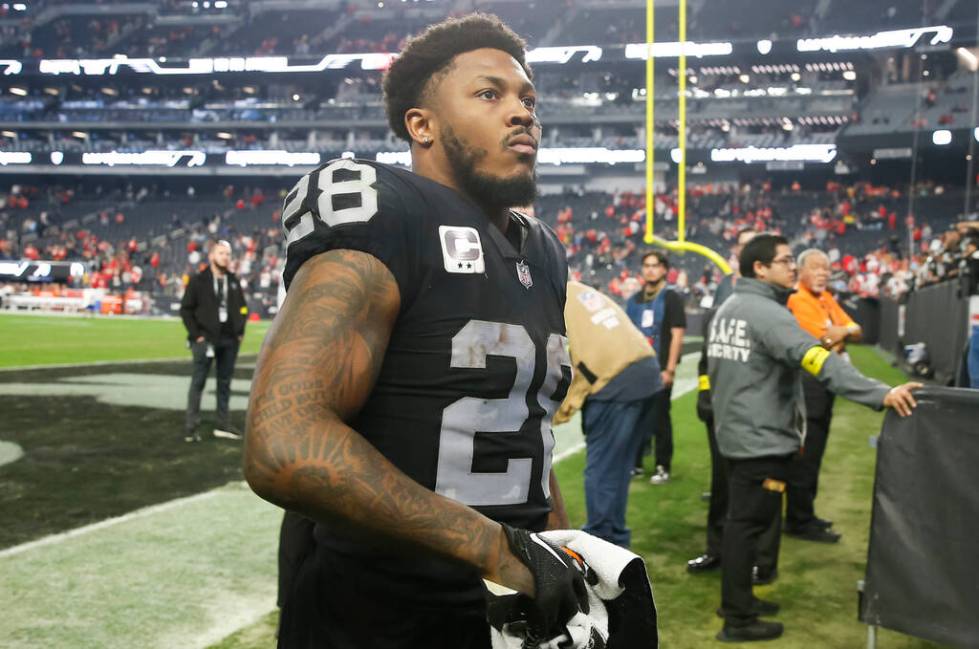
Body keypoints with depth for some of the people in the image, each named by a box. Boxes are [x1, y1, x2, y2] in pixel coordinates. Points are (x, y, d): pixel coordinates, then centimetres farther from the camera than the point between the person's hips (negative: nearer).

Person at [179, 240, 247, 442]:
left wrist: (240, 332, 10)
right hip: (206, 339, -5)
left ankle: (224, 425, 16)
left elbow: (242, 307, 21)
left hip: (230, 340, 5)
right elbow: (186, 309, -3)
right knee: (198, 382, -3)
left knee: (225, 382, 10)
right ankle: (190, 426, 0)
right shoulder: (198, 281, -2)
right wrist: (196, 334, -9)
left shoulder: (234, 281, 12)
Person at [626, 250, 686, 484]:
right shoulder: (635, 300, 12)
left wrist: (670, 369, -15)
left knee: (659, 419, 0)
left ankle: (663, 468, 8)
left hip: (659, 369, -6)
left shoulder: (671, 298, -5)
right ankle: (635, 463, 22)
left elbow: (677, 336, -10)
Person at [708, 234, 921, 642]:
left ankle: (736, 599, 30)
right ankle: (739, 620, 6)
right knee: (749, 524, -2)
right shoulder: (766, 312, -20)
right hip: (762, 438, -10)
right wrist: (880, 394, -37)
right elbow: (817, 360, -31)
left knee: (741, 520, 18)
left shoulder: (728, 309, 11)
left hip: (737, 432, 10)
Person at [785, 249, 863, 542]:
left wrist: (840, 332, -10)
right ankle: (799, 522, 3)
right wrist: (844, 331, -1)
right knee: (804, 454, -5)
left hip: (824, 381, 10)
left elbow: (857, 332, 11)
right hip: (807, 382, -10)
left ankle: (804, 514, 27)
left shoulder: (827, 299, 15)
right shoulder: (797, 300, -14)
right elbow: (825, 339, -20)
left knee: (813, 453, 16)